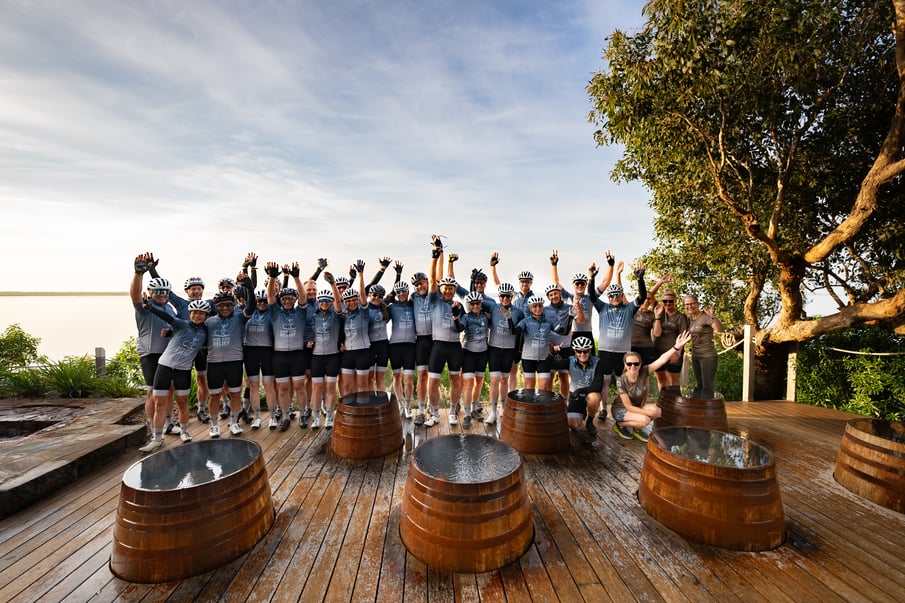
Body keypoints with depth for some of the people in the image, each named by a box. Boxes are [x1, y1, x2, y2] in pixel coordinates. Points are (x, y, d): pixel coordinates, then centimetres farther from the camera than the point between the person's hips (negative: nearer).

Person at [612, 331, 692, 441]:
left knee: (657, 410, -19)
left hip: (638, 406, 6)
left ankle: (636, 429, 3)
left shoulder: (644, 372, -18)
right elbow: (628, 406, -24)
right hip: (621, 409, -5)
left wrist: (677, 347, -43)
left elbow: (661, 359, -30)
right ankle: (619, 424, -3)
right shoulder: (621, 381, -27)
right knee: (644, 420, -29)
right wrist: (649, 413, -24)